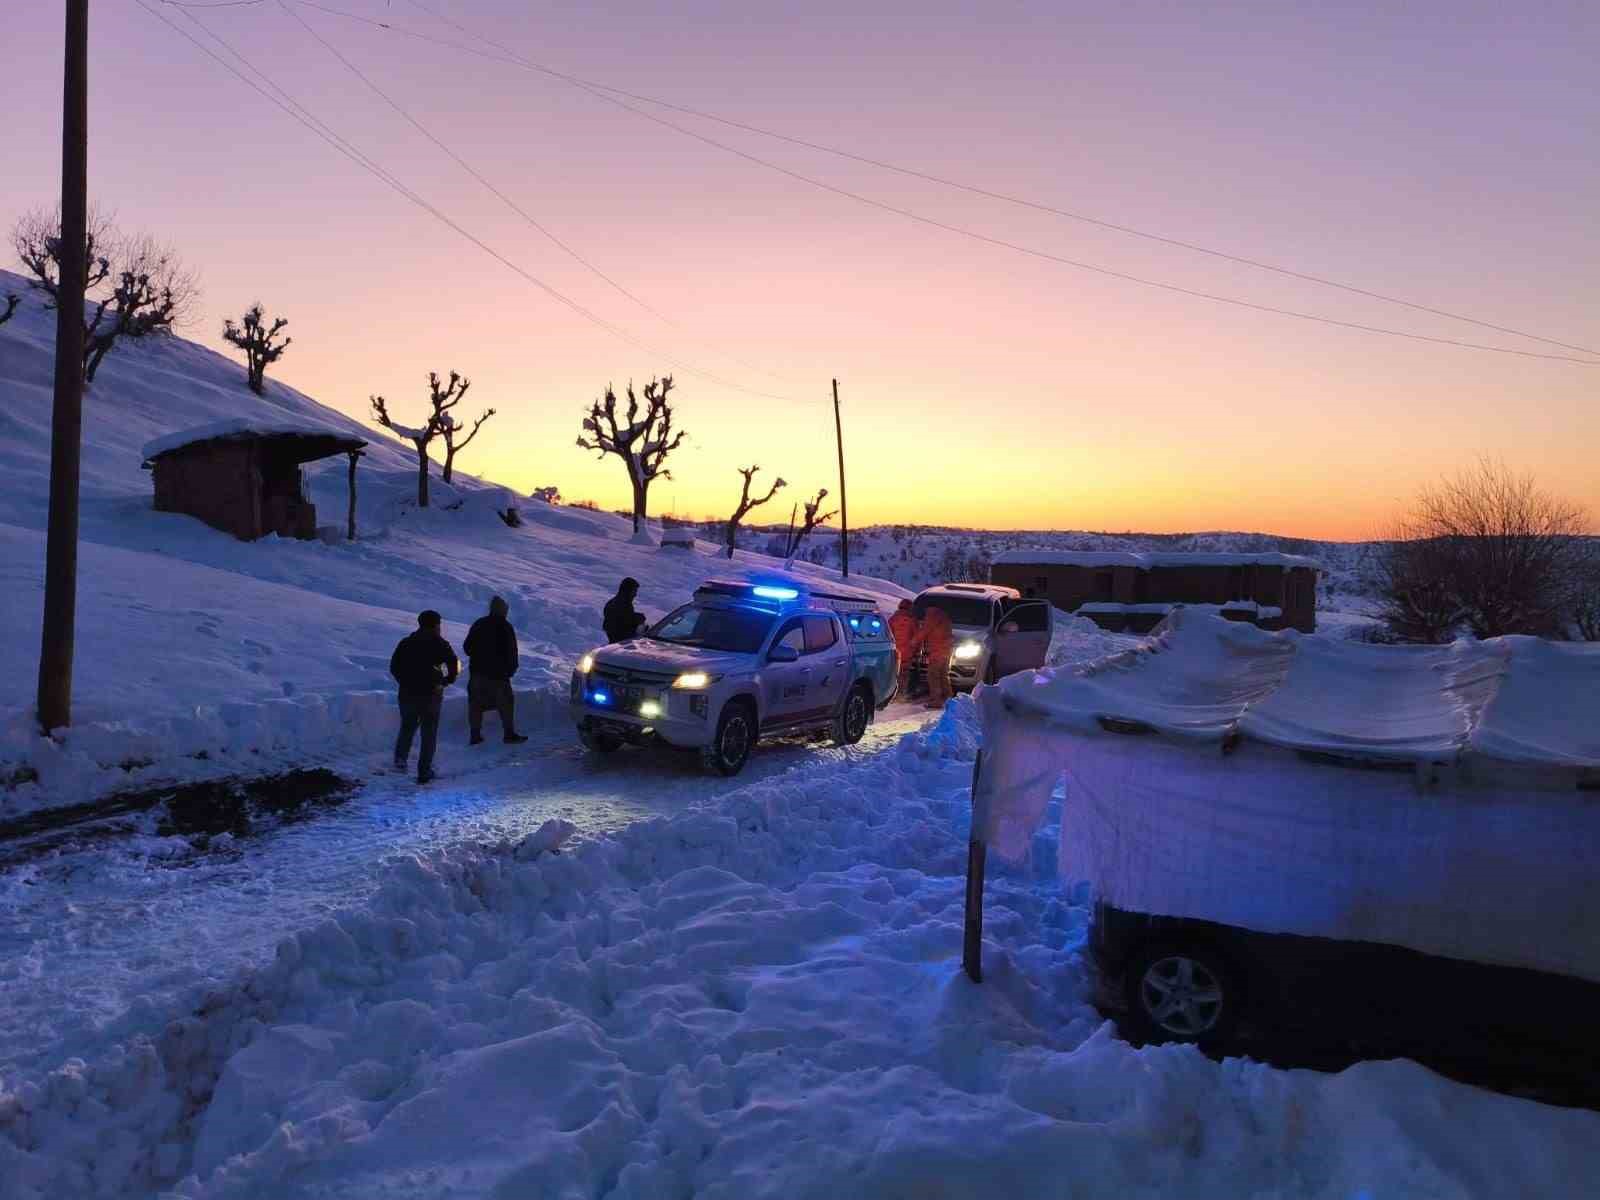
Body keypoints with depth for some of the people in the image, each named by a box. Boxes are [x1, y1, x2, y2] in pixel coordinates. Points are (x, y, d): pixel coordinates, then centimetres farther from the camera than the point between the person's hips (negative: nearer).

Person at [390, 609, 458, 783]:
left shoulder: (405, 643, 7)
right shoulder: (440, 644, -3)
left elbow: (393, 667, 8)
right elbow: (455, 667, -13)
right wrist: (446, 681, 3)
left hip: (407, 693, 3)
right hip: (431, 695, -3)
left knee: (407, 726, 21)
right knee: (429, 733, 6)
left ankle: (400, 757, 2)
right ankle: (423, 771, 4)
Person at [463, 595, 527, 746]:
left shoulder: (479, 624, 7)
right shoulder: (506, 627, -7)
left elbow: (467, 647, 10)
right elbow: (511, 651, -9)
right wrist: (511, 668, 3)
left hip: (477, 671, 4)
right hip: (498, 673, -4)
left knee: (476, 703, 9)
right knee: (506, 702, 4)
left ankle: (475, 735, 7)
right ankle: (509, 734, 3)